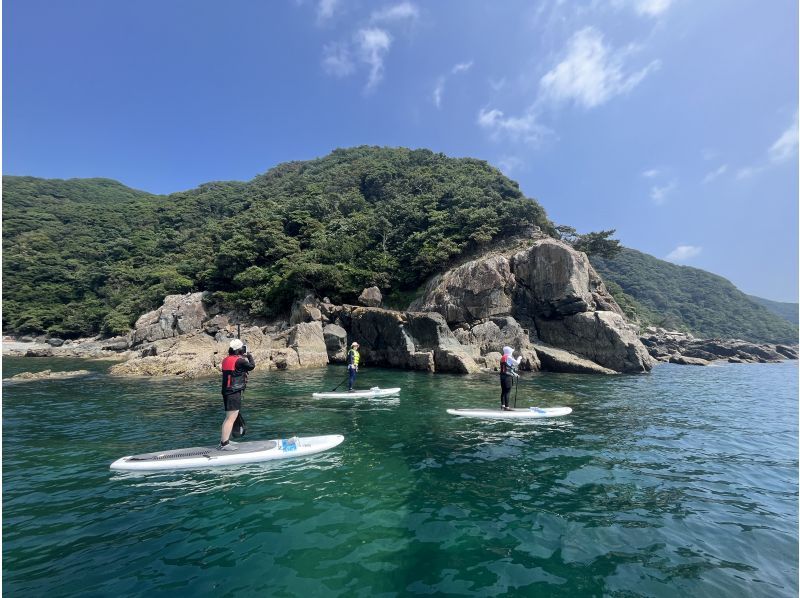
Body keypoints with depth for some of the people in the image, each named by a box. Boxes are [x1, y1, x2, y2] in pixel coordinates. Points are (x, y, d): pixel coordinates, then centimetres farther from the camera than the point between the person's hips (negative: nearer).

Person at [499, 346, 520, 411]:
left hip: (502, 376, 9)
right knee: (507, 391, -6)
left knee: (503, 391, 16)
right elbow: (517, 363, -10)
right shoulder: (509, 357, -11)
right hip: (508, 376, -9)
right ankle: (506, 407, -5)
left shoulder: (502, 358, 17)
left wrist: (514, 374, 26)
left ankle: (502, 405, 25)